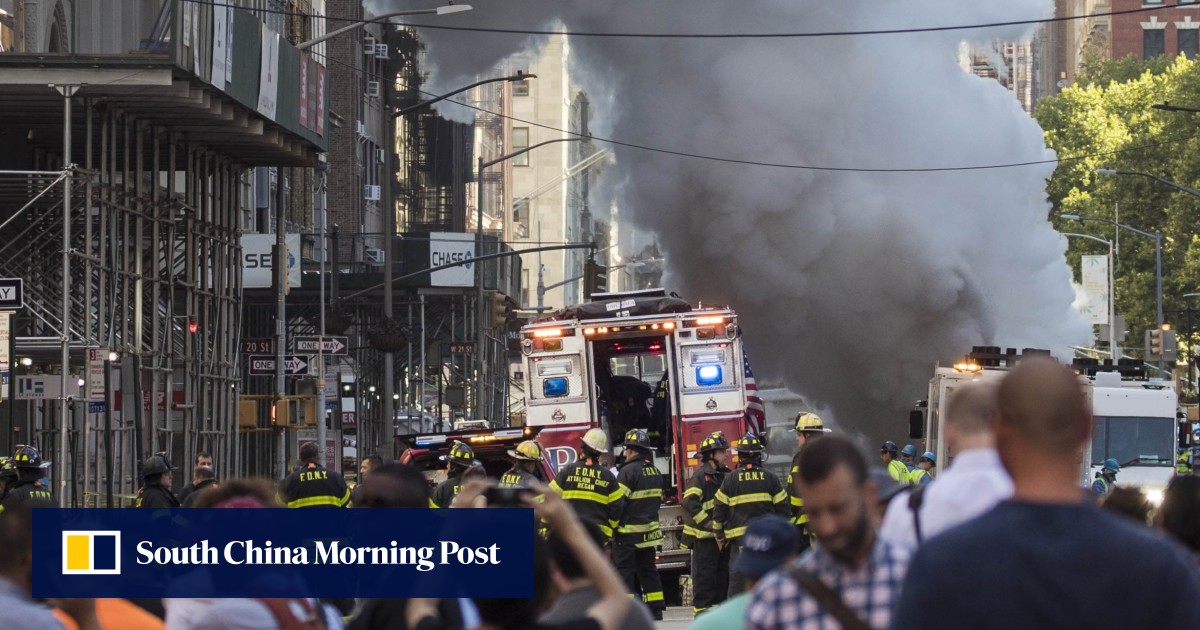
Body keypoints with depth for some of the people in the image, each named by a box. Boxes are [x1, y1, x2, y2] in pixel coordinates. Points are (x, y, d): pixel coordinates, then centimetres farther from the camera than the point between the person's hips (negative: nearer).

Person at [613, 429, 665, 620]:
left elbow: (618, 502, -18)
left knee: (624, 569, -4)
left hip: (628, 531, -8)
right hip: (649, 531, 8)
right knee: (648, 569, 12)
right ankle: (656, 609, 11)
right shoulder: (654, 472, 11)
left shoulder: (629, 471, -15)